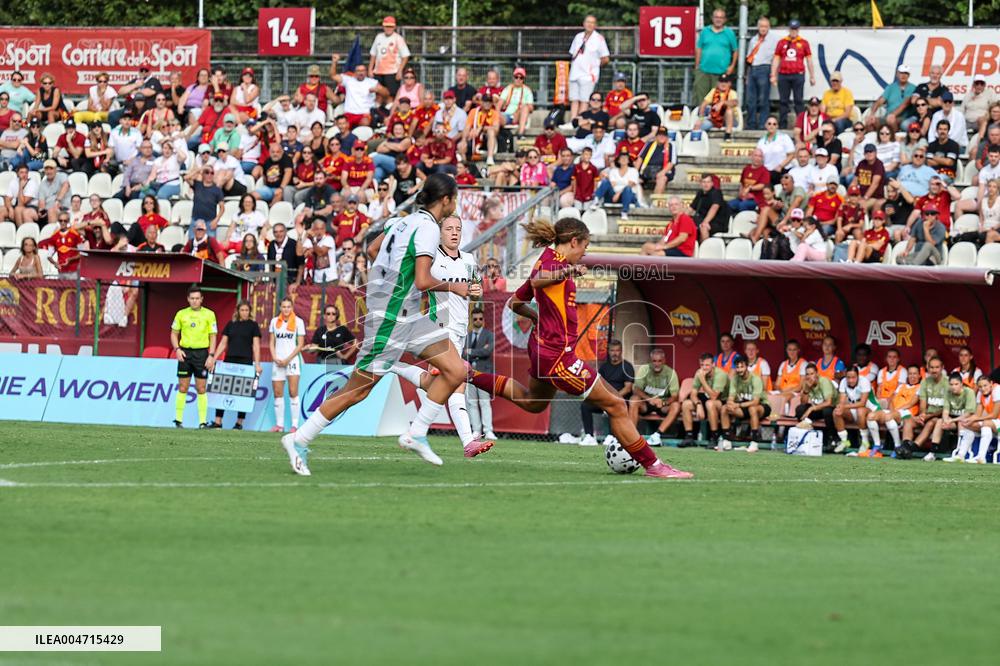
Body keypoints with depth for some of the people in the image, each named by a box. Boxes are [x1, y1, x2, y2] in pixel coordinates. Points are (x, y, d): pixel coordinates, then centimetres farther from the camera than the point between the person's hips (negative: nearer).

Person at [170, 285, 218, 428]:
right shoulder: (181, 314, 6)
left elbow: (213, 336, 2)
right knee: (182, 388, 2)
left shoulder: (209, 314, 1)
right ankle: (178, 420, 8)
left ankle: (203, 421, 0)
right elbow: (174, 333, 12)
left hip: (201, 352, -2)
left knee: (201, 389, -2)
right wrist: (177, 349, -5)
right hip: (185, 352, 2)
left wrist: (211, 356, -7)